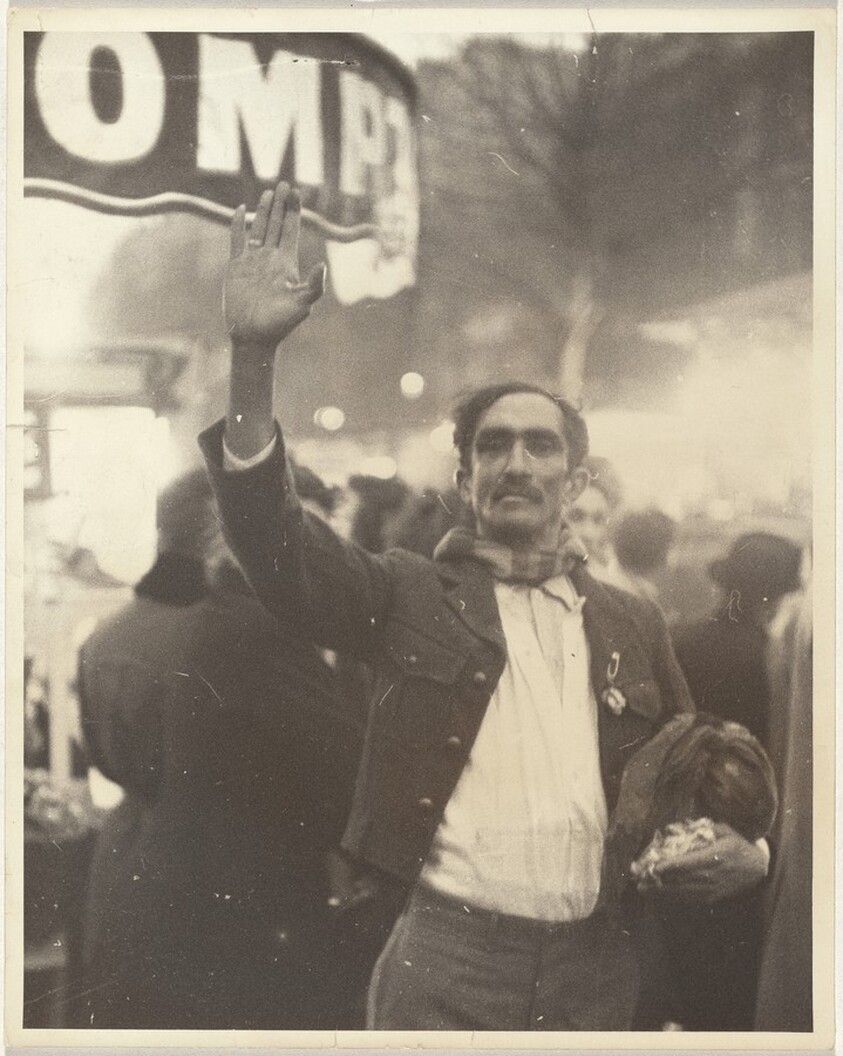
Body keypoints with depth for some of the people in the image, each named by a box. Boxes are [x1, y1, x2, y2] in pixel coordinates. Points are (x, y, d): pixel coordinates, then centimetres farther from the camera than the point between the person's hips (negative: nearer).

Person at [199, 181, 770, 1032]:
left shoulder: (631, 625, 12)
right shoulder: (410, 595, 3)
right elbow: (276, 542, -12)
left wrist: (742, 853, -2)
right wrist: (253, 358, -23)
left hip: (596, 962, 3)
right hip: (445, 951, -3)